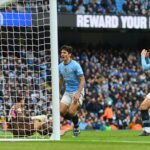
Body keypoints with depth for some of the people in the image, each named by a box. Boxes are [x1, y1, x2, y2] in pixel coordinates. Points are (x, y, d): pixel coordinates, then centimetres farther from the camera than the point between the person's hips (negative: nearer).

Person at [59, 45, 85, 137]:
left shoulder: (75, 65, -14)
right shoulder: (61, 66, 5)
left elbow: (82, 80, -16)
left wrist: (78, 94, -26)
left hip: (77, 91, -6)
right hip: (67, 92, 6)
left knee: (71, 112, -19)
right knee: (62, 111, -8)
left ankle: (76, 127, 9)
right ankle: (75, 120, 20)